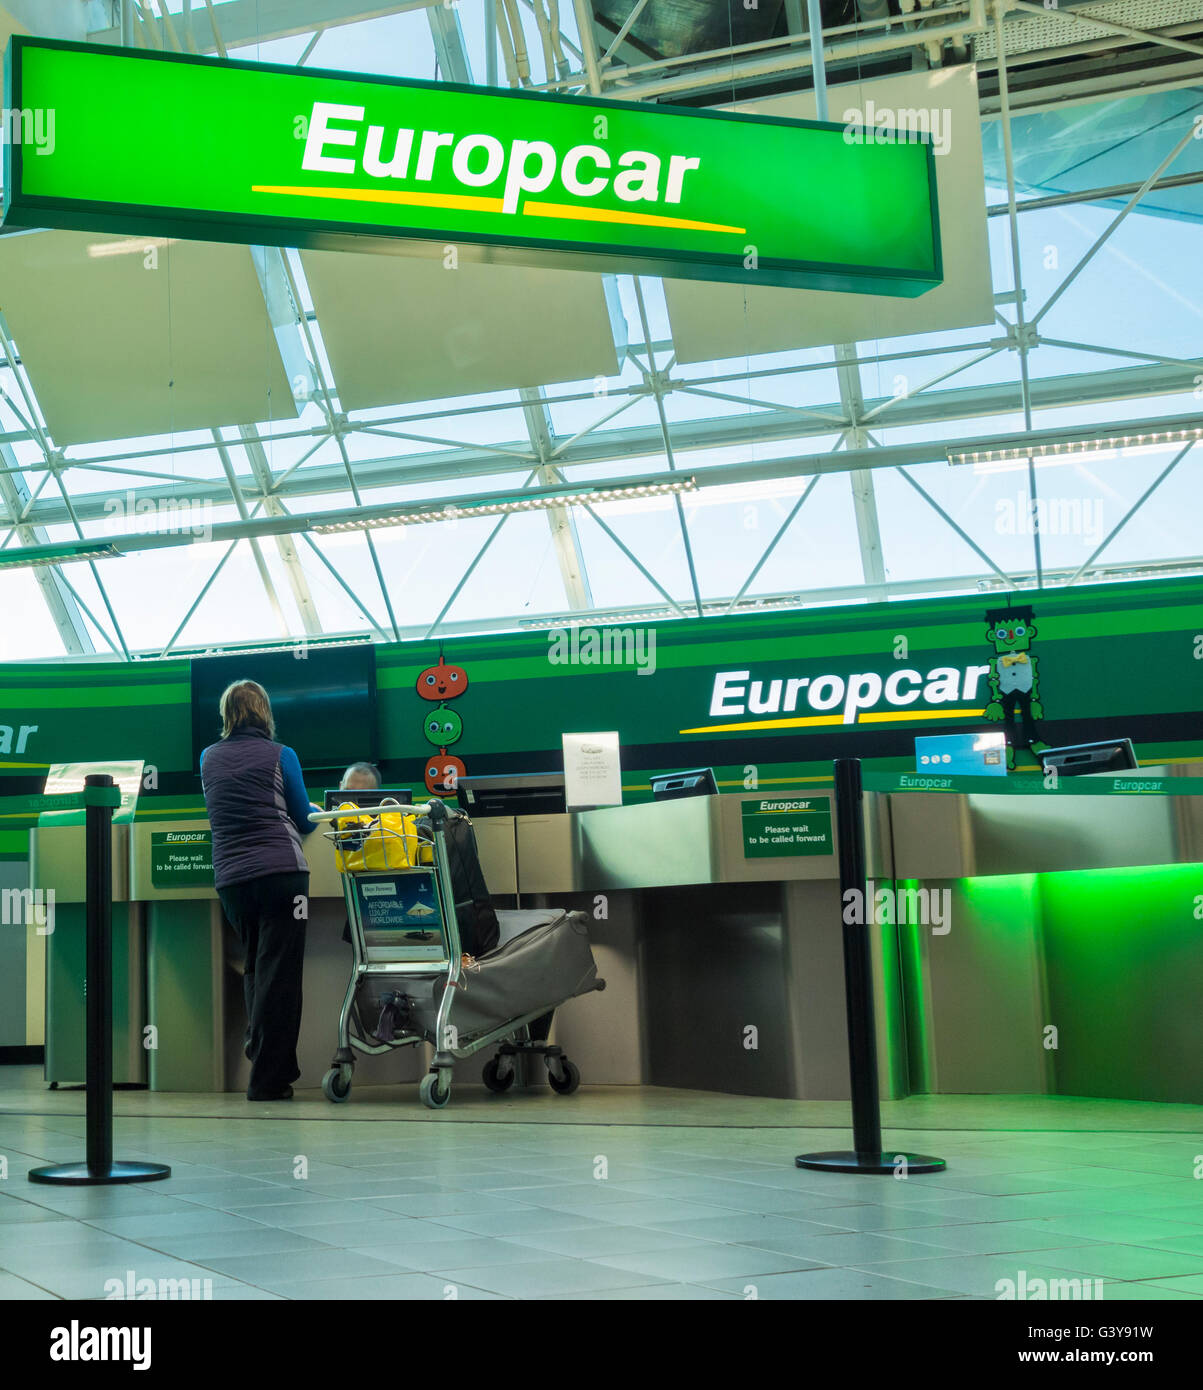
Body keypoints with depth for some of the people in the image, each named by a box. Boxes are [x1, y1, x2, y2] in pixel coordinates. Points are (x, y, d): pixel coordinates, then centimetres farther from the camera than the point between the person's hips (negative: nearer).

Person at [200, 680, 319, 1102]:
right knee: (279, 972, -3)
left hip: (230, 878, 5)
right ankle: (268, 1078, -4)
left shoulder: (209, 759, 12)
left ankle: (261, 1053, 12)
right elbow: (304, 820, 7)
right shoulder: (280, 755, 0)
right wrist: (319, 812, 31)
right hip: (281, 872, -4)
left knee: (255, 968, 17)